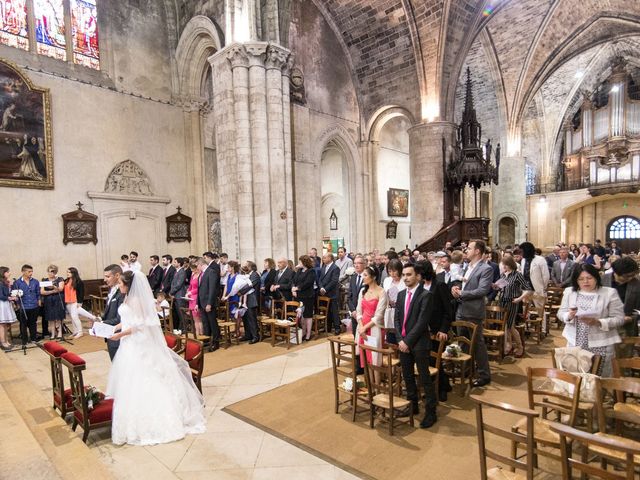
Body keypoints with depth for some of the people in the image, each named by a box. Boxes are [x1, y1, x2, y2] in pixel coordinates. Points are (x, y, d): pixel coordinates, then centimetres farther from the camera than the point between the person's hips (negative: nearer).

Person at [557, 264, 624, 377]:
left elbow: (619, 319, -6)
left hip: (600, 346, -2)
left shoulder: (610, 293, -5)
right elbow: (561, 313, 6)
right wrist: (569, 316, -17)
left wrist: (598, 322, -22)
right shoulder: (569, 292, 3)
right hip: (575, 344, 3)